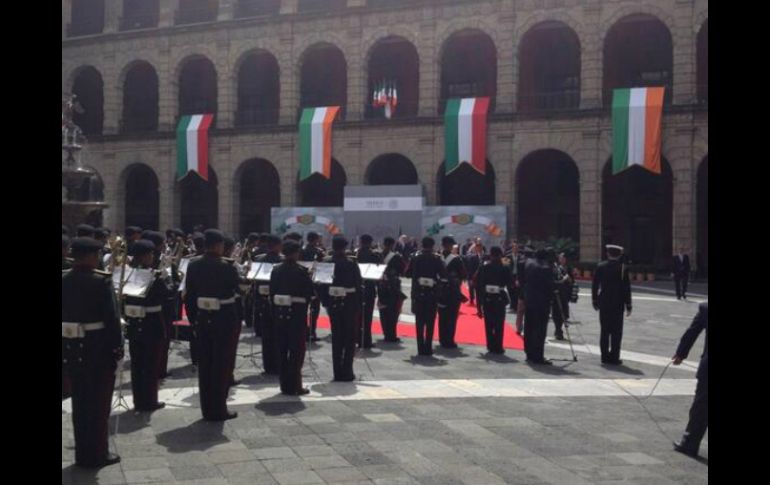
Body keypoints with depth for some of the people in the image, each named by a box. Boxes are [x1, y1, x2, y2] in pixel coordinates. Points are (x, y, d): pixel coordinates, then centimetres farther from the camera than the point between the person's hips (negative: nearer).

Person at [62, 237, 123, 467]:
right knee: (99, 403, 6)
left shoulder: (63, 280, 3)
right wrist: (117, 348, -9)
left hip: (71, 349, 6)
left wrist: (66, 345, 10)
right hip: (98, 349, -6)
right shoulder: (101, 280, -15)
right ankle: (96, 454, 13)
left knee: (79, 403, 15)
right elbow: (112, 318, -17)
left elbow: (62, 315, 5)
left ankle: (82, 453, 23)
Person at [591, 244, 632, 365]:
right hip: (617, 305, -3)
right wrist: (628, 306, -2)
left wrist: (595, 301, 12)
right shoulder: (623, 268, -8)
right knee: (616, 332, 2)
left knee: (604, 331, 10)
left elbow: (594, 285, 3)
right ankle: (614, 358, 1)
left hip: (603, 304, 3)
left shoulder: (600, 267, 0)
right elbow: (626, 288, -7)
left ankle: (605, 356, 13)